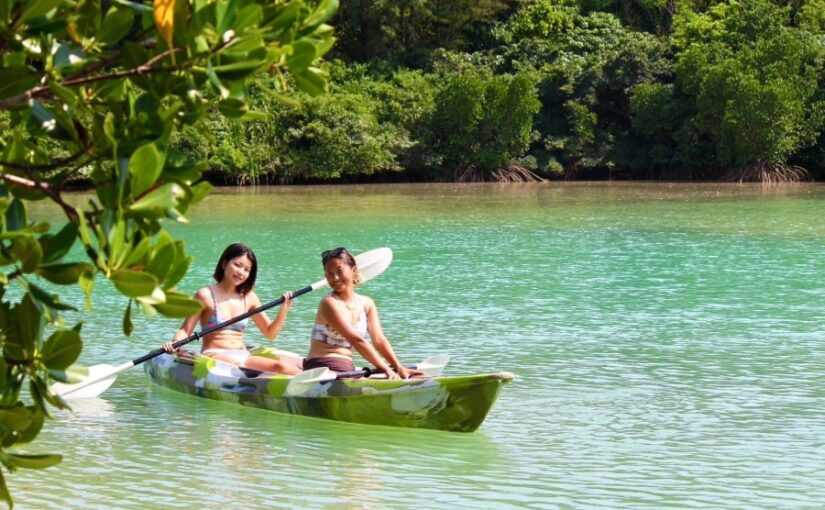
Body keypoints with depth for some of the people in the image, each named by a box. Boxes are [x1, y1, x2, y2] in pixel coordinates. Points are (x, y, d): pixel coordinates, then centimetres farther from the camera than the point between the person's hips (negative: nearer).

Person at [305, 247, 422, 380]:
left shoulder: (366, 304, 11)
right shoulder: (329, 303, -12)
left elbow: (379, 340, 3)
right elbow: (357, 340, -19)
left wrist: (399, 368, -11)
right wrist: (386, 369, -24)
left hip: (347, 369, 8)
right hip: (321, 369, -8)